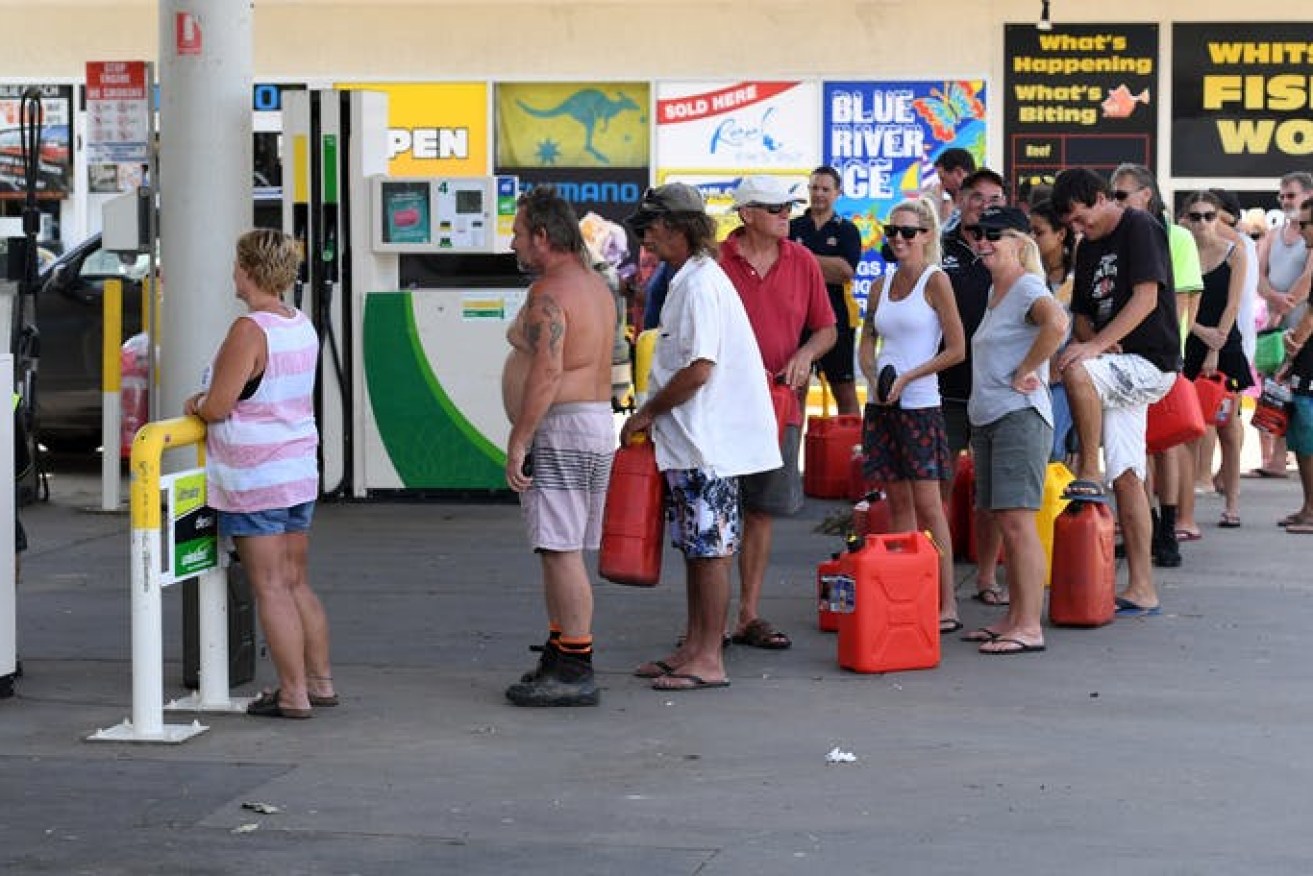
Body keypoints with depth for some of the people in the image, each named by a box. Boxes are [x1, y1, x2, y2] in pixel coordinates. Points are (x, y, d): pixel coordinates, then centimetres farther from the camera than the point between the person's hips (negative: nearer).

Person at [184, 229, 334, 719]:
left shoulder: (249, 330, -19)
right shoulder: (302, 326, 7)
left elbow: (218, 407, -20)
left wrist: (196, 405, 2)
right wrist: (211, 401, 15)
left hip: (255, 481, -8)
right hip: (300, 472, 8)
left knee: (270, 588, -1)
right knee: (296, 583, 16)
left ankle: (293, 694, 1)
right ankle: (320, 681, 21)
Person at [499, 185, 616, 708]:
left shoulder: (549, 292, -15)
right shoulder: (595, 285, 17)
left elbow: (546, 375, -23)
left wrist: (518, 442, -20)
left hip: (560, 429, -11)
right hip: (599, 422, 11)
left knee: (561, 550, -9)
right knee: (562, 551, 15)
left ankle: (574, 672, -9)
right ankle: (559, 656, 20)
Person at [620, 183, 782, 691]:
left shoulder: (700, 284, -17)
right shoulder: (687, 280, 15)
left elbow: (699, 369, -23)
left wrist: (649, 412, -13)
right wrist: (655, 417, 14)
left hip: (707, 442, -10)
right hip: (690, 440, 10)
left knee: (711, 548, -5)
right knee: (696, 547, 15)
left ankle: (709, 661, -1)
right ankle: (694, 648, 22)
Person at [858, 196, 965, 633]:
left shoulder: (935, 280, -5)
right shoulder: (884, 282, 12)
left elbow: (956, 349, -8)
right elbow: (867, 341, 18)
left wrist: (906, 378, -12)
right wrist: (874, 377, -2)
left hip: (919, 404, -6)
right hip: (881, 402, 6)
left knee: (927, 503, -7)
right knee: (897, 501, 8)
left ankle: (946, 604, -4)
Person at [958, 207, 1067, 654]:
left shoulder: (1027, 287, -10)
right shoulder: (995, 290, 18)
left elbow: (1056, 321, -32)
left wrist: (1024, 373, -22)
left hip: (1019, 416, -10)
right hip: (986, 418, 10)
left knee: (1017, 521, -11)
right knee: (1004, 523, 11)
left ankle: (1030, 627, -10)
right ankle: (1014, 619, 17)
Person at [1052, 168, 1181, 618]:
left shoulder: (1140, 227, -8)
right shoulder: (1088, 248, 16)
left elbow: (1146, 298, -18)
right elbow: (1082, 315, 18)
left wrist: (1095, 346, -25)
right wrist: (1094, 341, -6)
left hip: (1151, 362, -8)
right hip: (1120, 369, 8)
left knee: (1076, 369, -33)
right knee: (1125, 478, 3)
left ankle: (1088, 475, -20)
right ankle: (1142, 589, 5)